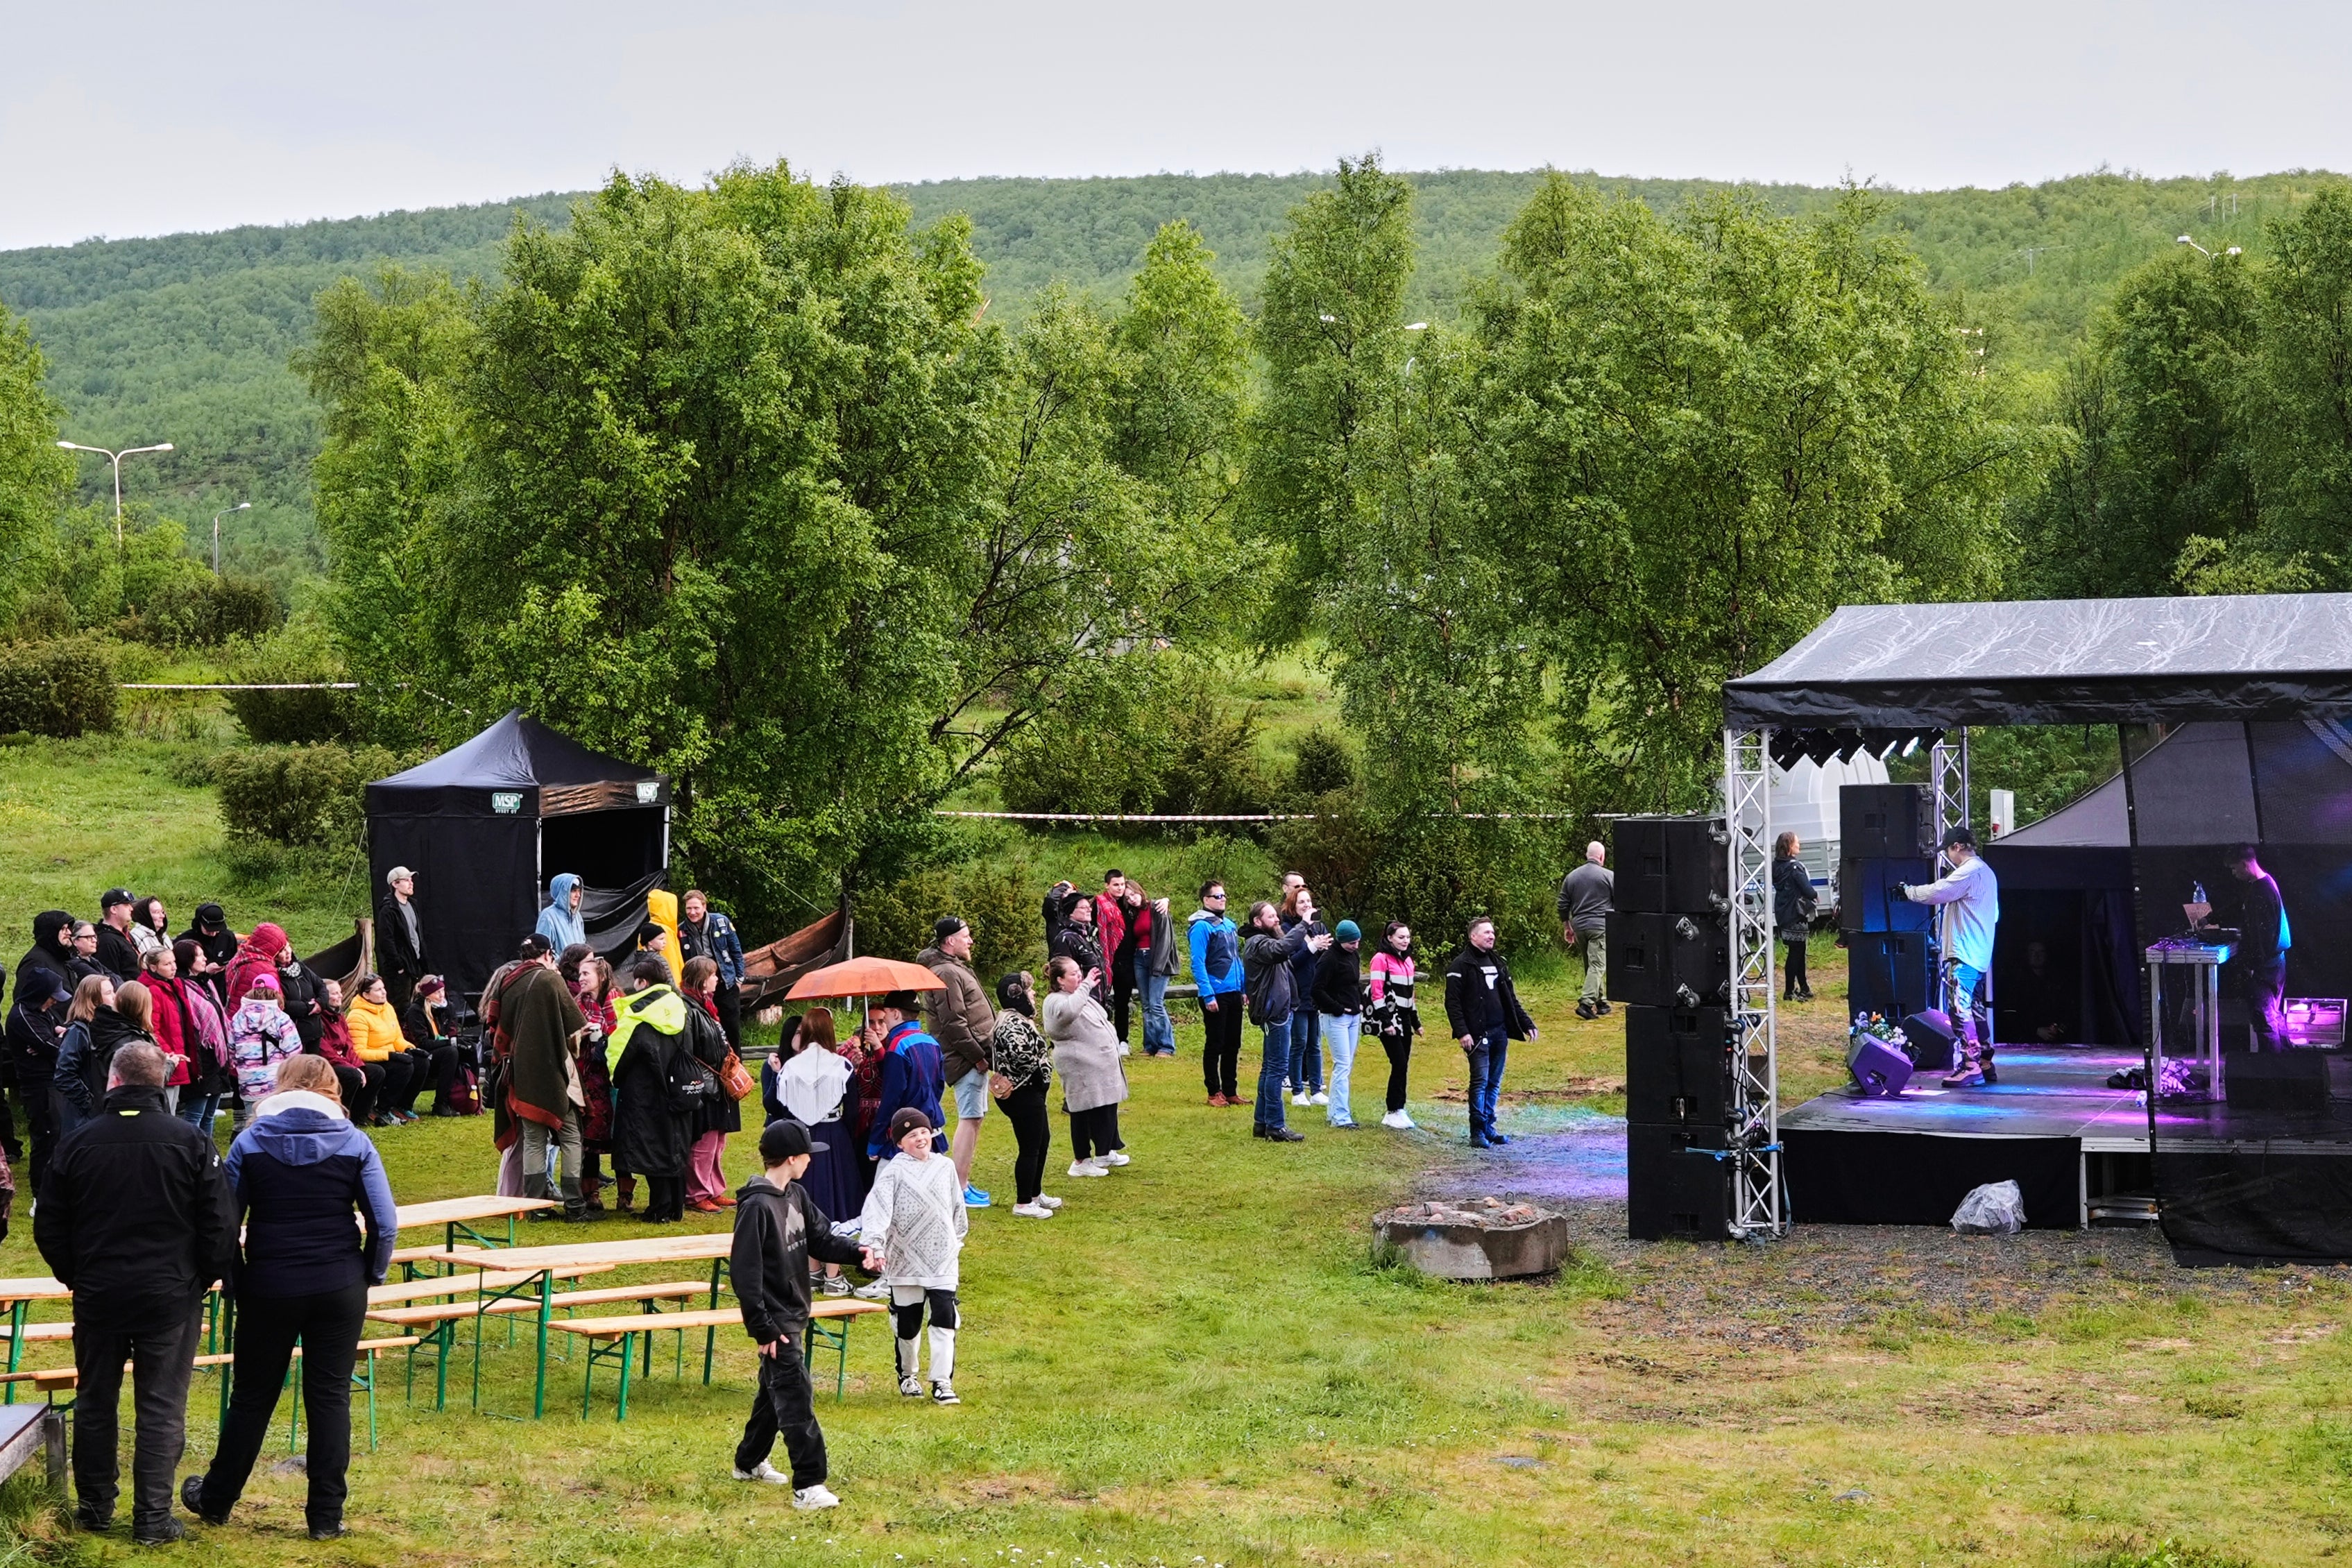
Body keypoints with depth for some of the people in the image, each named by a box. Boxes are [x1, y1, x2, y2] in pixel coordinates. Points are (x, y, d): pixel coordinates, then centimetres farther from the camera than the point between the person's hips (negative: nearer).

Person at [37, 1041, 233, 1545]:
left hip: (97, 1295, 2)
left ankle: (94, 1507, 23)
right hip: (170, 1296, -2)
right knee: (162, 1408, 3)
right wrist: (202, 1278, 9)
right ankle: (152, 1518, 1)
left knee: (95, 1402, 15)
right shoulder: (191, 1143, -8)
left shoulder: (77, 1142, -3)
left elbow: (49, 1225, 4)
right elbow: (220, 1226, -6)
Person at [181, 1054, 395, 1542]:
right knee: (330, 1397, 6)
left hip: (268, 1290, 0)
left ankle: (216, 1500, 27)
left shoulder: (250, 1142, -1)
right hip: (340, 1290, 0)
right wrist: (372, 1274, 7)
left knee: (252, 1397, 13)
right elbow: (385, 1223, -6)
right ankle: (326, 1515, 7)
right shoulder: (354, 1143, -1)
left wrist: (235, 1282, 7)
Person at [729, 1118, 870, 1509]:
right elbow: (744, 1272, -22)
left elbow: (820, 1239, 9)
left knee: (776, 1391, 21)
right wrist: (763, 1330, -21)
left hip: (795, 1315, 10)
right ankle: (808, 1485, -7)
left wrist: (855, 1253, -12)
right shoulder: (757, 1207, -22)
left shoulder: (797, 1195, 6)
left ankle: (749, 1462, 37)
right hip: (776, 1321, -10)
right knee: (796, 1400, -9)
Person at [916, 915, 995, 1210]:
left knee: (975, 1118, 15)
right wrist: (977, 1056, -19)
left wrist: (982, 1054, 15)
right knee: (969, 1119, -10)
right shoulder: (946, 973, -16)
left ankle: (964, 1183, 22)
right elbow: (953, 1022, -22)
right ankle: (959, 1189, -9)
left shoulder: (957, 968, 19)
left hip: (975, 1055, 11)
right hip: (965, 1059, -11)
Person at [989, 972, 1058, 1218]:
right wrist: (1037, 1066, -24)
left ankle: (1035, 1194, 34)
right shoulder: (1013, 1023, -22)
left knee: (1043, 1140, 21)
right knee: (1030, 1147, -3)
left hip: (1032, 1092, 11)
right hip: (1022, 1094, -11)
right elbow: (1019, 1051, -40)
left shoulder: (1017, 1019, 12)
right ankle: (1023, 1204, 6)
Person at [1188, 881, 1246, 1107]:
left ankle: (1230, 1091, 20)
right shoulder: (1201, 927, -11)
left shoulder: (1229, 925, 12)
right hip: (1216, 995, -7)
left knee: (1233, 1045, 12)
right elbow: (1198, 964, -16)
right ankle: (1214, 1093, 9)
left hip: (1234, 994, 7)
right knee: (1215, 1045, 1)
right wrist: (1208, 996, -19)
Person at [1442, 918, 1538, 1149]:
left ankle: (1488, 1127, 17)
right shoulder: (1461, 965, -6)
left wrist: (1527, 1024, 15)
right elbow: (1452, 1002, -11)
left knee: (1494, 1083, 9)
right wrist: (1461, 1033, -19)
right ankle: (1477, 1132, -3)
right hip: (1478, 1035, -7)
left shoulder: (1498, 963, 17)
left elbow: (1511, 999, 22)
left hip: (1500, 1033, 7)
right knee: (1480, 1081, -8)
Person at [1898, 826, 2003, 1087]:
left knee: (1959, 1007, -11)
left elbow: (1936, 893, -17)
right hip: (1979, 954, 11)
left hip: (1964, 954, -11)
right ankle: (1985, 1064, 15)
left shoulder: (1969, 872, -14)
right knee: (1972, 1008, 13)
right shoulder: (1986, 872, 19)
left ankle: (1971, 1067, -14)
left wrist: (1908, 890, 0)